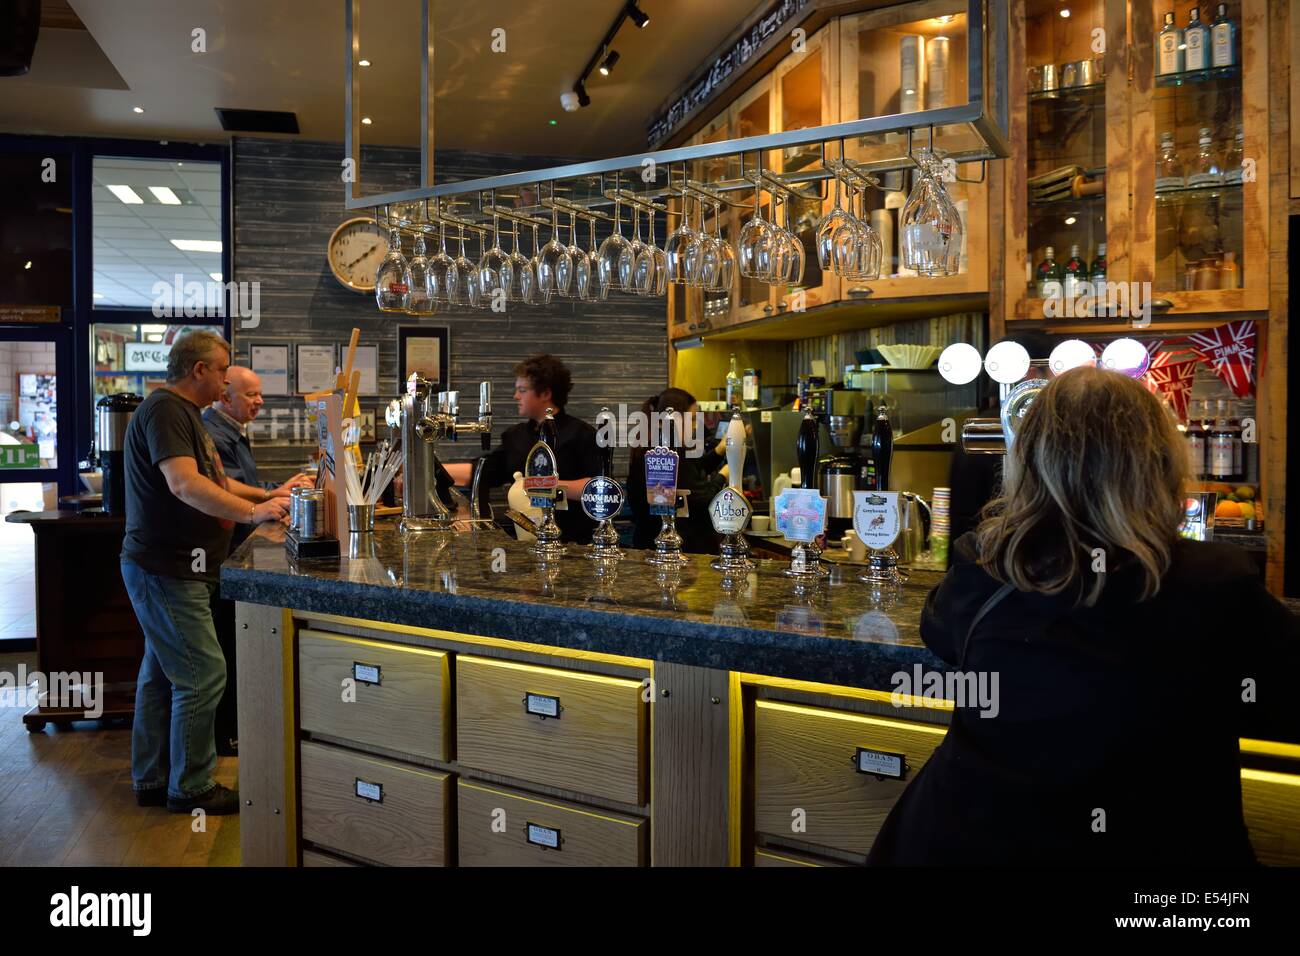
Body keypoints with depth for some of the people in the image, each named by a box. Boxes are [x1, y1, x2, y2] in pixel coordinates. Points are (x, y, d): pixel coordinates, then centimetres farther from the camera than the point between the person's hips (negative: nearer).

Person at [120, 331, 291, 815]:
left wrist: (267, 496, 18)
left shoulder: (181, 412, 18)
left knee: (163, 673, 17)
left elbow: (213, 481, 25)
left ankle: (152, 780, 28)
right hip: (166, 570, -11)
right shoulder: (164, 411, -16)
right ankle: (191, 788, 6)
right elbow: (185, 485, -30)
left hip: (169, 568, 11)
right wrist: (251, 512, -28)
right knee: (203, 675, -6)